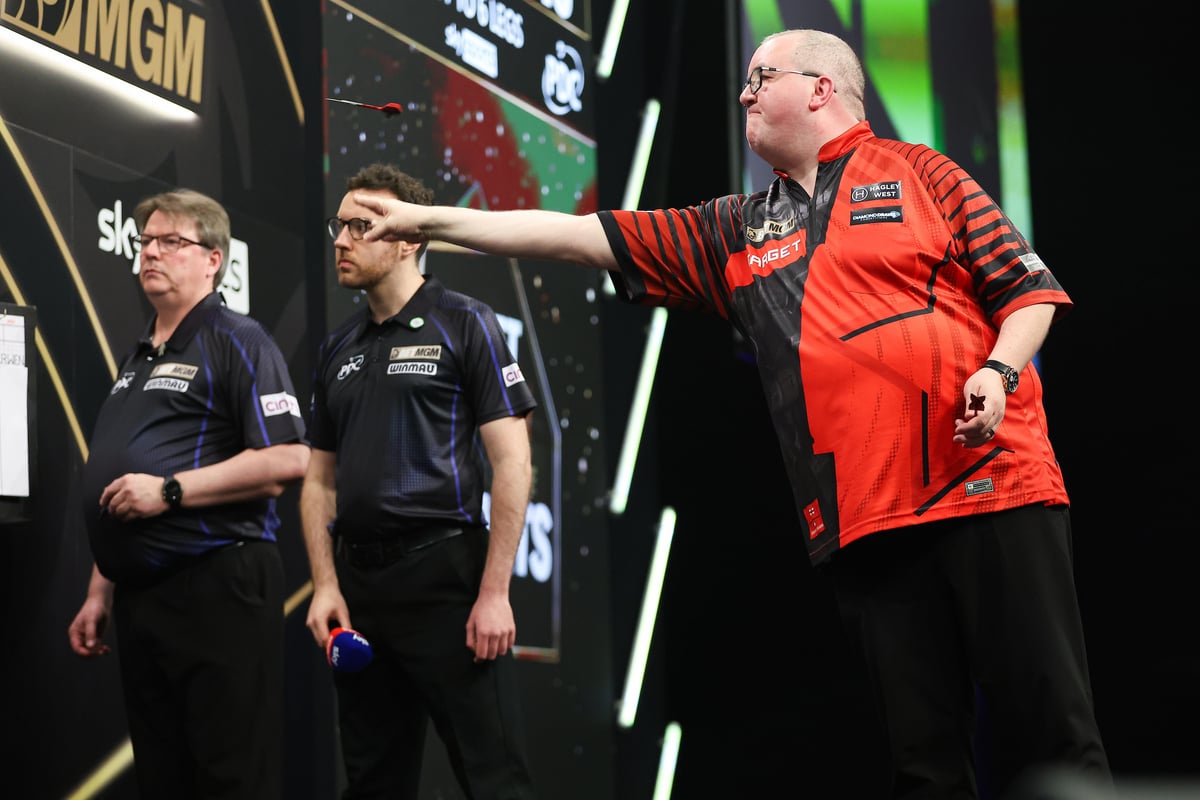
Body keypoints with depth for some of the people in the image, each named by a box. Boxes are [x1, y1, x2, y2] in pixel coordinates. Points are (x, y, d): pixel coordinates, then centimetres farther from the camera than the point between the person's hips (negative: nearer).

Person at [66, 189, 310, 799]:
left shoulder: (237, 343, -5)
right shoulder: (138, 358, 21)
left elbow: (288, 461, -17)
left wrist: (170, 490, -18)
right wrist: (100, 593, 20)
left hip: (216, 587, -9)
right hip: (141, 599, 9)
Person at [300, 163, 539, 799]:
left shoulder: (463, 324, -3)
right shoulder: (339, 348, 14)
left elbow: (512, 464, -9)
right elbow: (320, 480, 17)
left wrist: (494, 593, -15)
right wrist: (325, 585, 3)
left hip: (444, 575, -6)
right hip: (358, 581, 6)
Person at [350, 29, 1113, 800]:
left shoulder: (918, 173, 8)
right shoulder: (736, 232, 19)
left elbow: (1027, 288, 5)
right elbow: (583, 236, 18)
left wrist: (998, 369, -14)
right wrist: (428, 220, 17)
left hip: (991, 486, -4)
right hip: (865, 523, 4)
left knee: (1051, 731, -6)